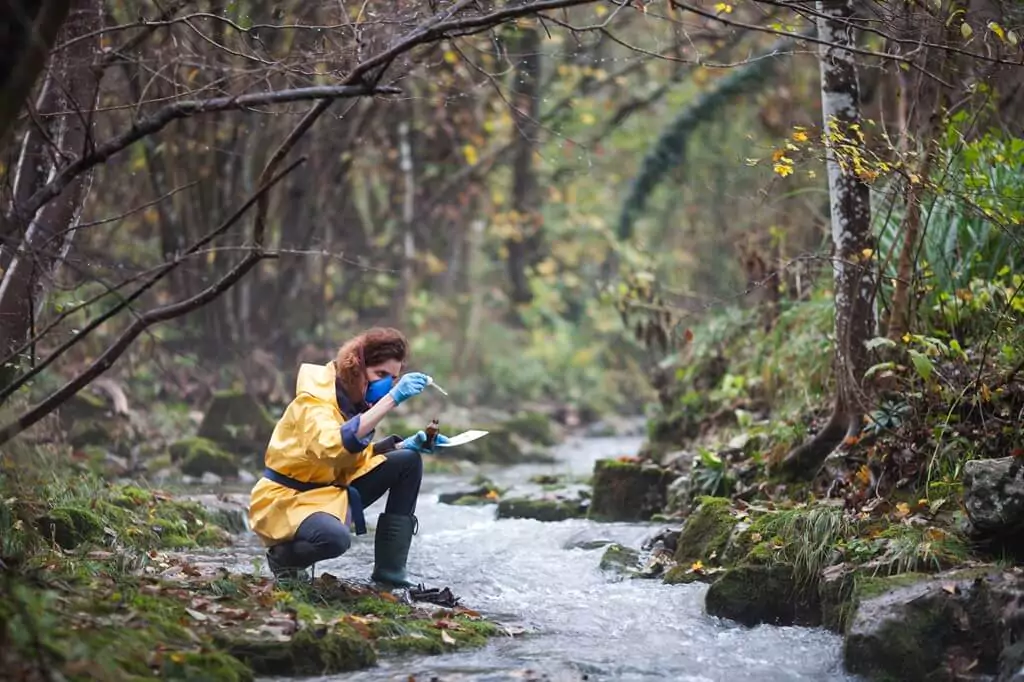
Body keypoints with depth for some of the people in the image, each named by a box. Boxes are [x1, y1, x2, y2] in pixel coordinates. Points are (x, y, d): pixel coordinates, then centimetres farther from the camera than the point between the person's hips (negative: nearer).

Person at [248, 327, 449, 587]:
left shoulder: (355, 399, 3)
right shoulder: (315, 400, -21)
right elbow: (332, 446, -42)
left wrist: (405, 444, -5)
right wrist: (392, 398, -42)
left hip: (333, 492, 9)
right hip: (288, 500, -8)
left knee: (408, 462, -4)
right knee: (335, 537, -40)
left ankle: (389, 570, -4)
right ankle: (283, 556, -4)